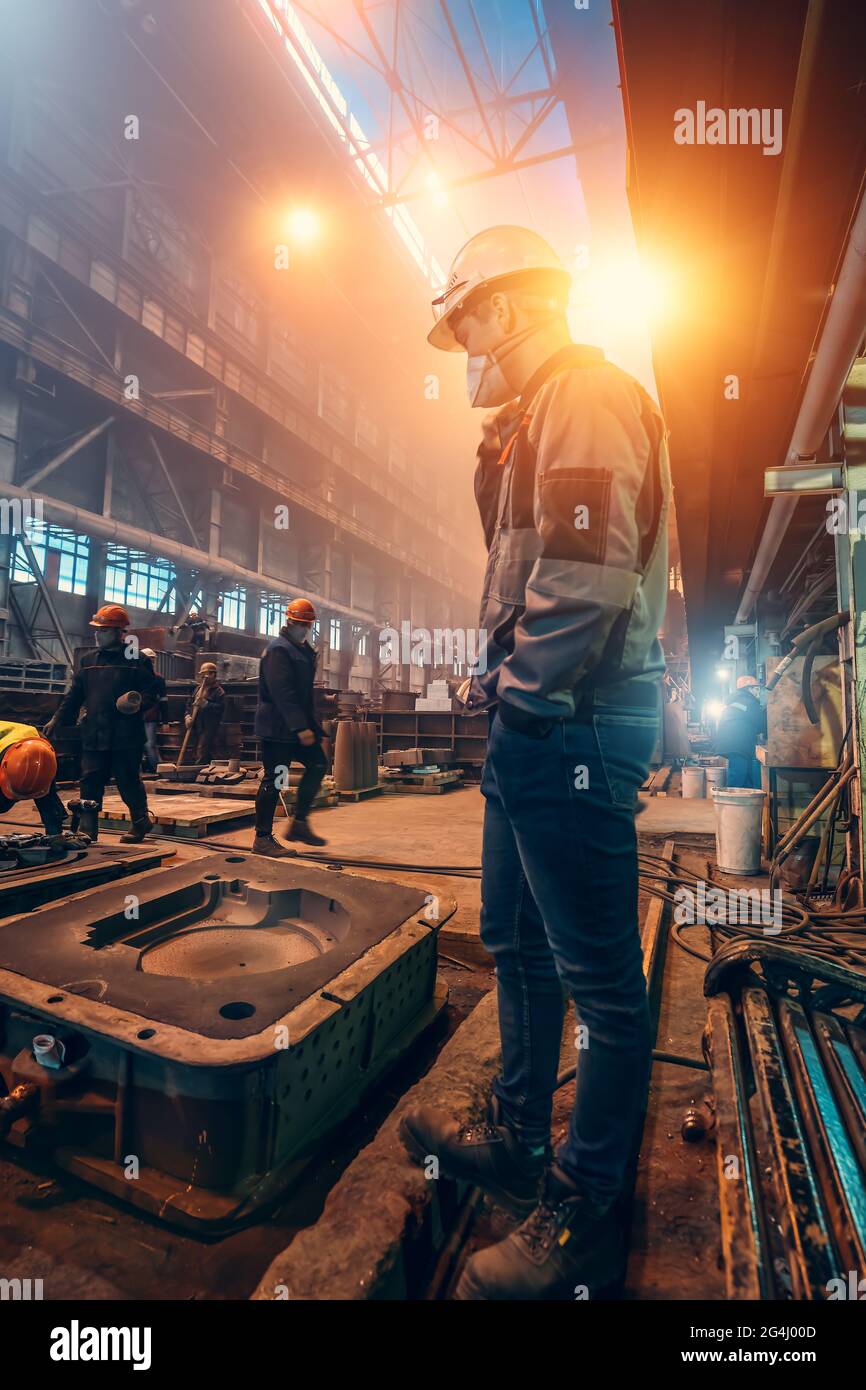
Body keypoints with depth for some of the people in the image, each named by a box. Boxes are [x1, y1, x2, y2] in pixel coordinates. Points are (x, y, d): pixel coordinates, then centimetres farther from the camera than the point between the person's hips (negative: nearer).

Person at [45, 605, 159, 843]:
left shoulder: (136, 659, -2)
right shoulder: (88, 660, 14)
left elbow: (152, 689, -2)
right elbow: (74, 694, 17)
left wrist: (139, 702, -22)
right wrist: (57, 720, 11)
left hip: (126, 736, -5)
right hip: (94, 735, 5)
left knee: (129, 782, 5)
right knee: (90, 782, 3)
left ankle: (141, 822, 24)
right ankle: (87, 830, 9)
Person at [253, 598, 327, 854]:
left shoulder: (303, 649, 17)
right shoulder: (278, 649, -14)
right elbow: (282, 693, -23)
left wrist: (311, 724, 20)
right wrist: (300, 728, -27)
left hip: (298, 725, 10)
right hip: (278, 727, -10)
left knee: (317, 765, 7)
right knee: (274, 778, -4)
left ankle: (300, 824, 15)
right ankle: (262, 838, 7)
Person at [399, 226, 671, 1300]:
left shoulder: (586, 393, -5)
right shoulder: (538, 417, 27)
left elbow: (588, 565, -21)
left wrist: (527, 690, -14)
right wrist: (509, 695, 14)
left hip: (573, 725, -11)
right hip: (541, 726, 11)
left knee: (597, 973, 1)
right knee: (517, 942, 18)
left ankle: (584, 1219, 18)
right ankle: (519, 1141, 36)